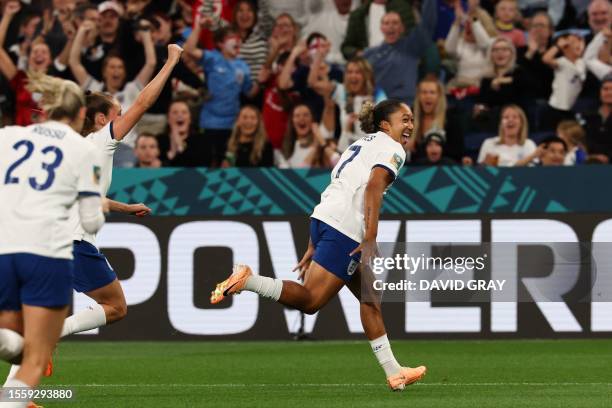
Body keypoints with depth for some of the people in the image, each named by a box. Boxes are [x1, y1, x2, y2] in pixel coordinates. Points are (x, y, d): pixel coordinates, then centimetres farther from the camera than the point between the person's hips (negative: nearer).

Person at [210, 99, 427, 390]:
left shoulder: (360, 145, 29)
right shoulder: (392, 149, 3)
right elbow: (374, 186, -16)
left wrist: (313, 248, 26)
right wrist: (371, 237, -22)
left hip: (323, 219, 10)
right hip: (345, 227, -10)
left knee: (370, 299, 14)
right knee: (310, 301, -14)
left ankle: (393, 372, 16)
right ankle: (246, 280, -23)